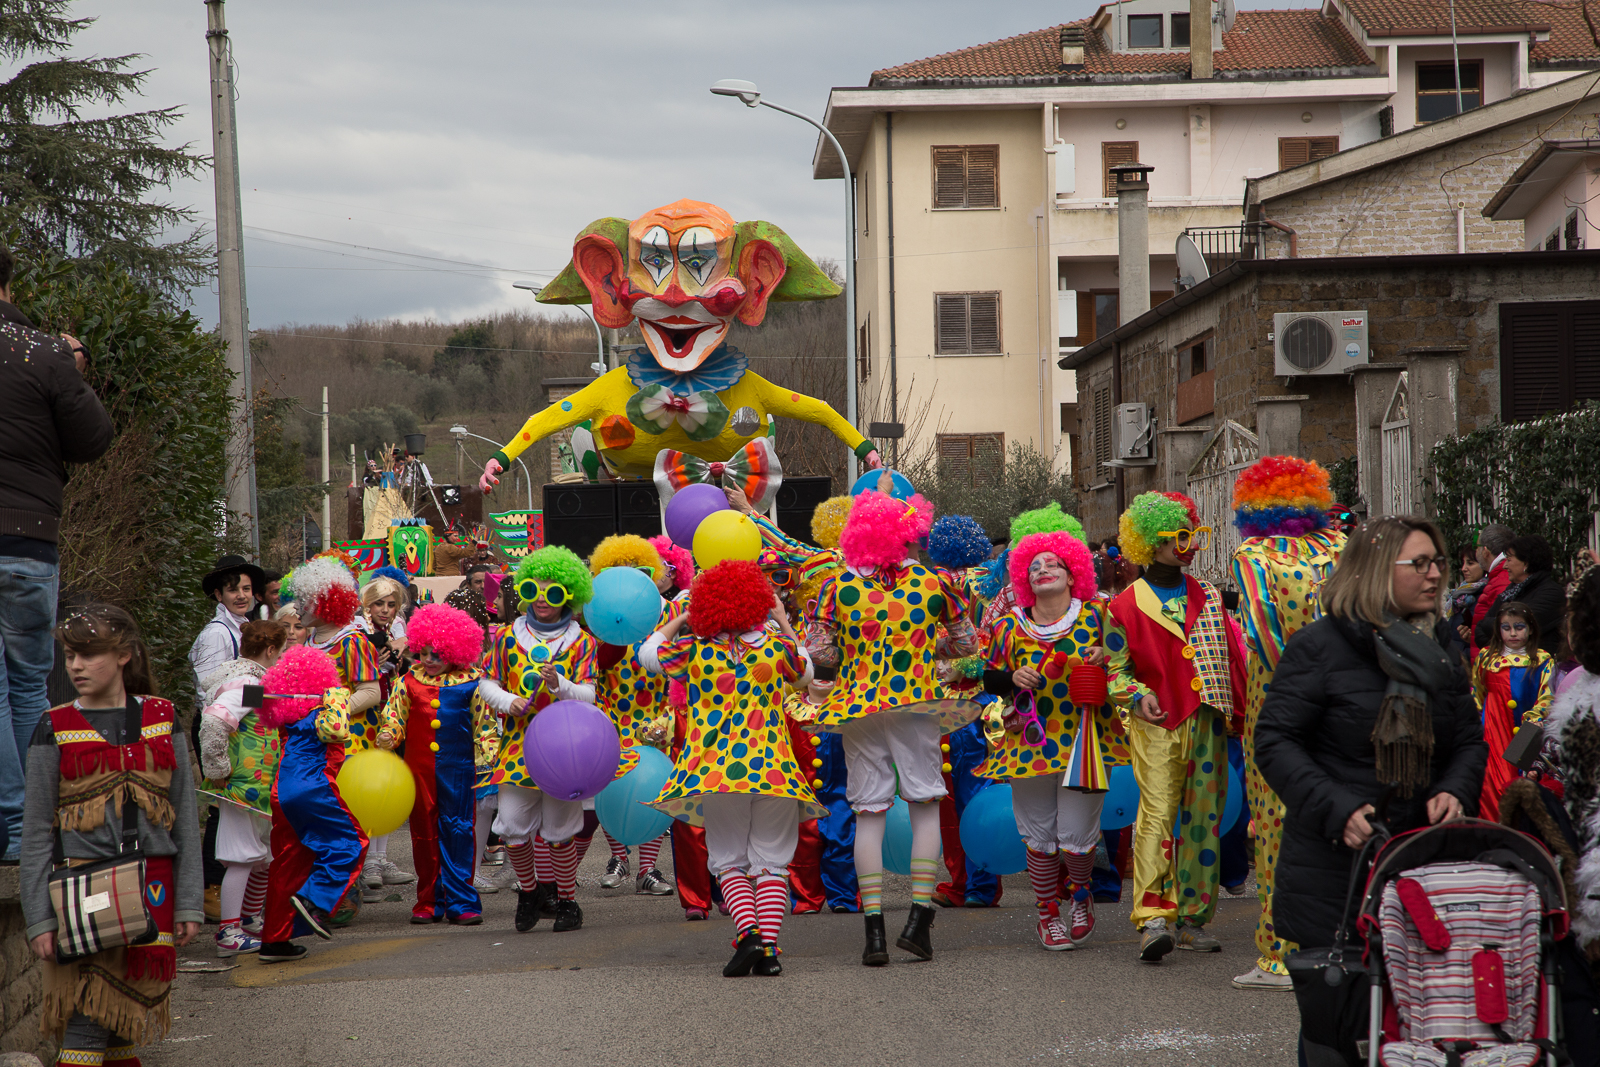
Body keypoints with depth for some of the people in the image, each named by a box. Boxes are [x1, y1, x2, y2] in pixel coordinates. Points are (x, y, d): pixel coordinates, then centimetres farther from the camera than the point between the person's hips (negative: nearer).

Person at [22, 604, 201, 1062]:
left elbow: (185, 815, 9)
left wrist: (189, 901, 3)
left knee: (136, 1003, 5)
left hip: (152, 886, 3)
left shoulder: (161, 719, 8)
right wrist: (39, 917, -5)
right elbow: (36, 833, 2)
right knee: (89, 1010, -11)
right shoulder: (55, 728, 2)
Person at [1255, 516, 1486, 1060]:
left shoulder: (1438, 648, 12)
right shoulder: (1318, 646, -7)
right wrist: (1337, 811, -22)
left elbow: (1470, 740, 15)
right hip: (1333, 867, -5)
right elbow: (1275, 742, -10)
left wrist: (1455, 792, -7)